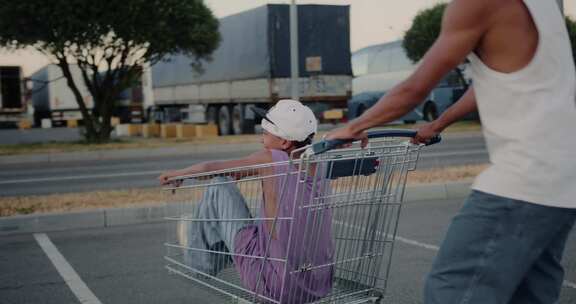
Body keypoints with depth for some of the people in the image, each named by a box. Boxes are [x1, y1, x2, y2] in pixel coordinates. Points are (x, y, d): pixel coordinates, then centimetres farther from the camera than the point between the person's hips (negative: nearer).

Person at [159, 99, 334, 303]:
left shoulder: (272, 159, -10)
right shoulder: (315, 168, 3)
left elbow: (210, 168, 4)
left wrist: (180, 173, 23)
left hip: (275, 286, -6)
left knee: (219, 187, 5)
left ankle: (200, 261, 25)